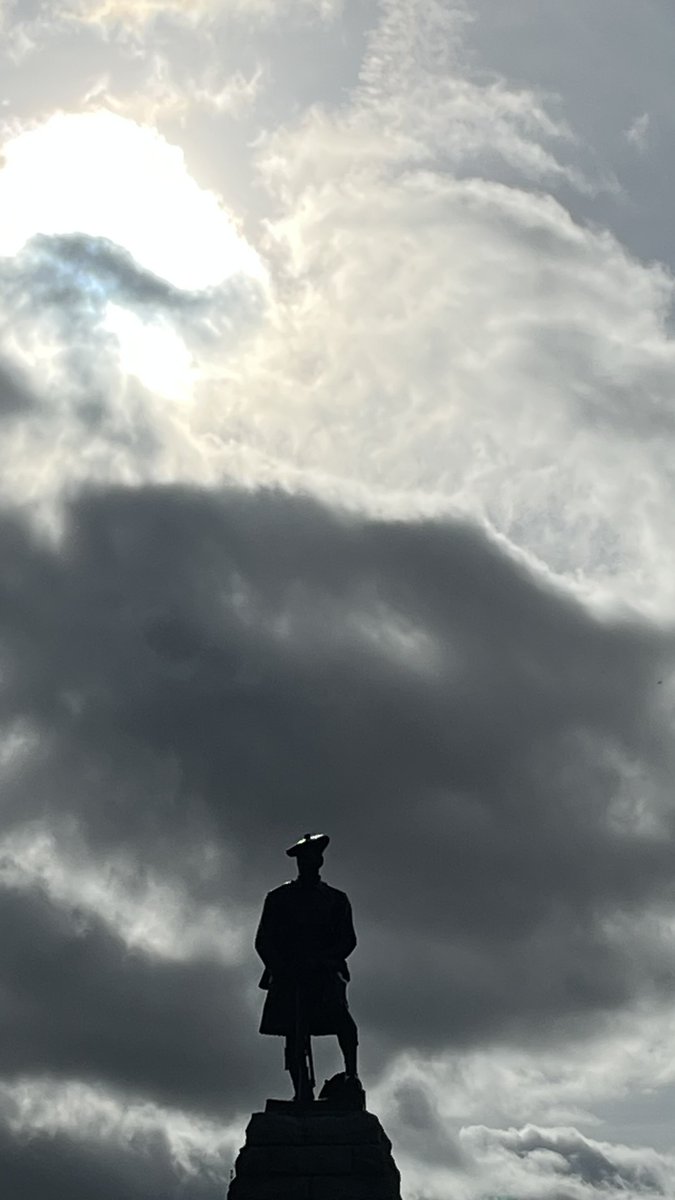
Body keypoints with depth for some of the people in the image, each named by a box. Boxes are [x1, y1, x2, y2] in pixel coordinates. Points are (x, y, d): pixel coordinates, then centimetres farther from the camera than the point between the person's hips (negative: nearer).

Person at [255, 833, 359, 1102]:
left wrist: (325, 959, -11)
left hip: (325, 973, -1)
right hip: (289, 977, 1)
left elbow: (348, 940, 9)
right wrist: (282, 967, -8)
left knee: (340, 1016, -26)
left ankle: (351, 1074, -22)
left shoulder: (336, 899, 17)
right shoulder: (279, 898, 16)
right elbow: (263, 941, 10)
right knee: (294, 1034, -6)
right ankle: (302, 1093, -3)